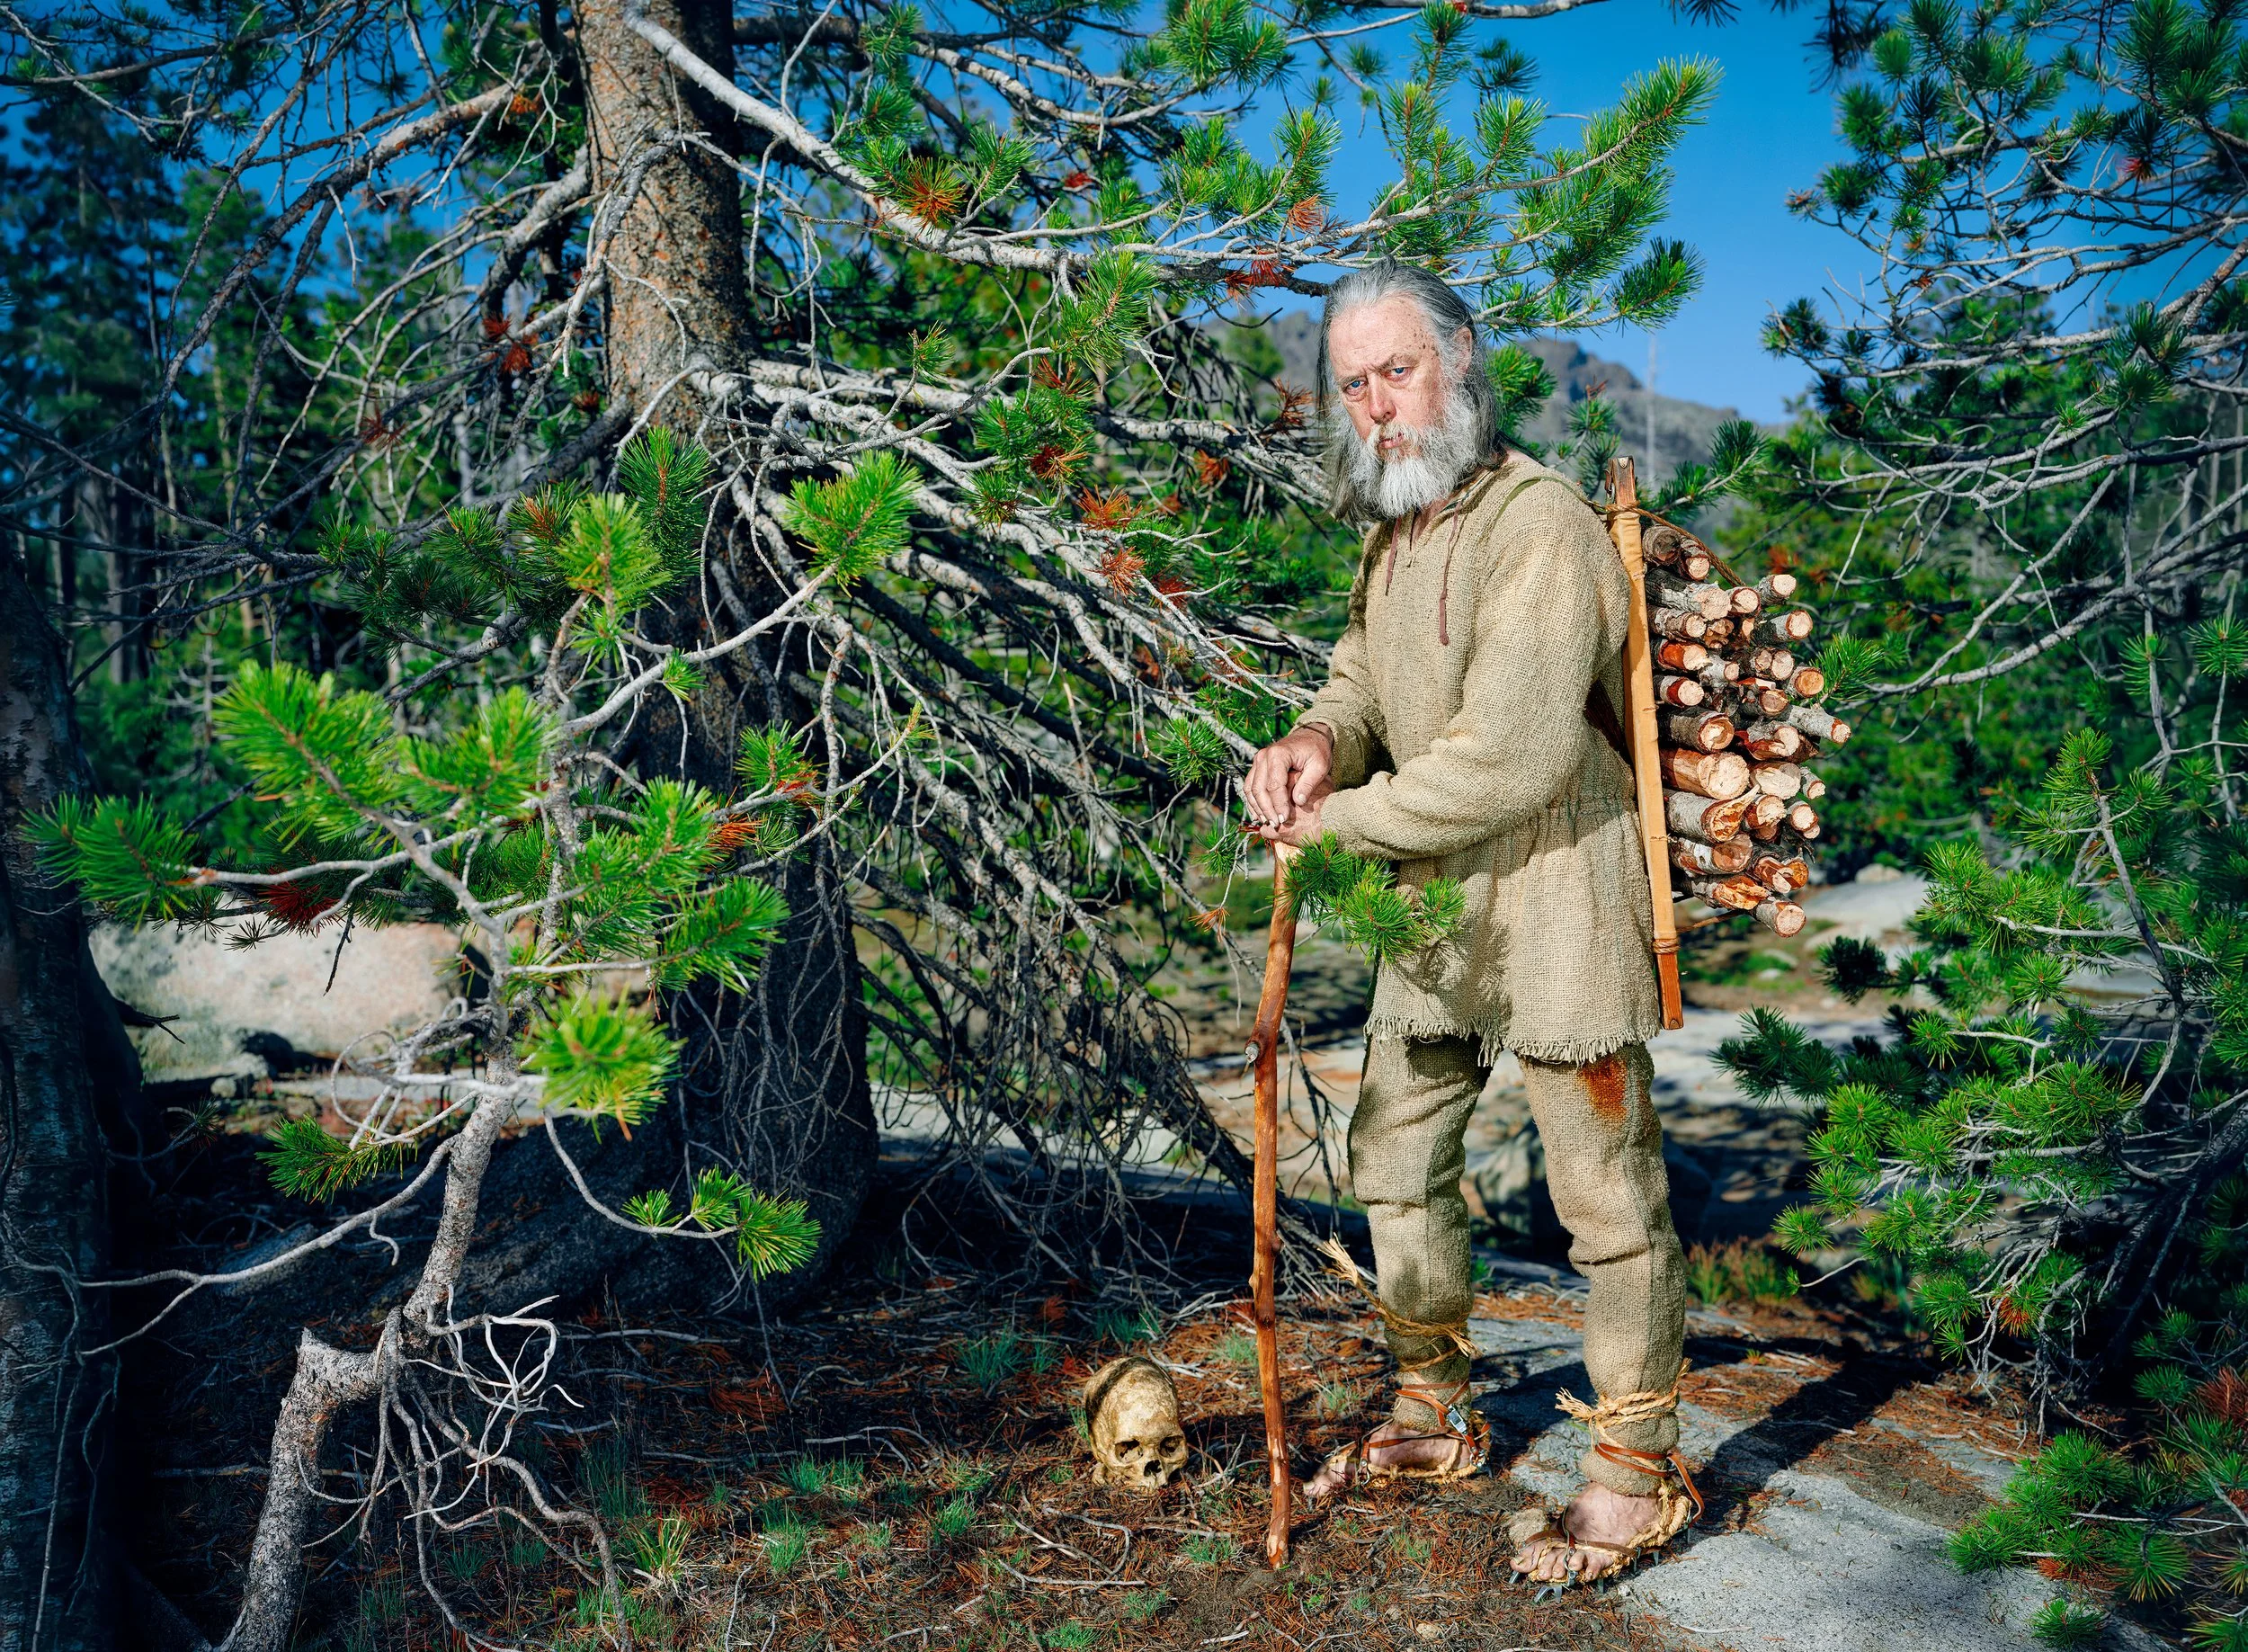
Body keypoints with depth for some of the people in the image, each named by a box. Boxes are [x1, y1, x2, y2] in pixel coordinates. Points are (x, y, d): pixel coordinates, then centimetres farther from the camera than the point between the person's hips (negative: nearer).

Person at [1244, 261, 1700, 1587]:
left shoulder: (1541, 528, -19)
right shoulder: (1392, 532, 11)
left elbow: (1507, 758, -26)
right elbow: (1364, 673, 20)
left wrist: (1333, 821, -16)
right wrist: (1320, 738, -5)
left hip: (1556, 907, -9)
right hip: (1432, 908, 9)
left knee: (1609, 1195, 2)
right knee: (1398, 1164, 17)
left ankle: (1641, 1475, 19)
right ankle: (1435, 1416, 36)